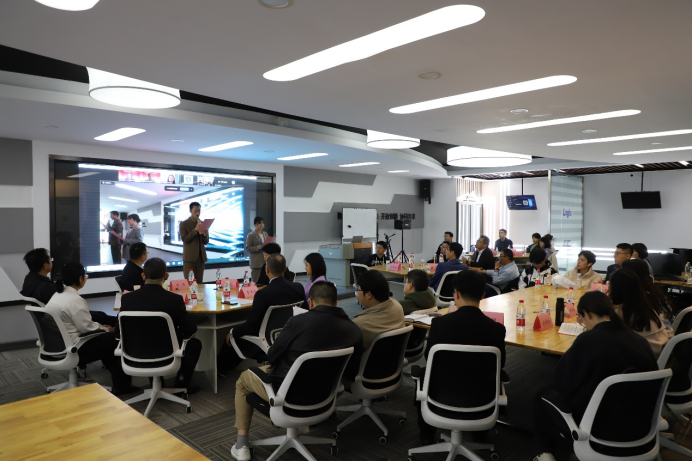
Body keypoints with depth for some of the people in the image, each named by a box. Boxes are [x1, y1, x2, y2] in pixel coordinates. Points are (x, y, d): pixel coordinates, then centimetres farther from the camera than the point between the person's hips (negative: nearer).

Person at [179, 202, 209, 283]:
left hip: (201, 256, 4)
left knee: (199, 282, 5)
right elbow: (184, 239, -10)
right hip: (190, 257, -4)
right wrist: (195, 230, -20)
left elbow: (206, 242, 11)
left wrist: (205, 235, -12)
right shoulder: (184, 224, 1)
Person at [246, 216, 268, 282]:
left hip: (265, 261, 5)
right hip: (256, 263, -5)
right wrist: (257, 247, -21)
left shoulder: (265, 234, 12)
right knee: (256, 281, -4)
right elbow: (247, 248, -8)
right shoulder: (251, 235, -6)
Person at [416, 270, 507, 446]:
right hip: (480, 396, 2)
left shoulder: (440, 323, -20)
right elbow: (500, 364, 0)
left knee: (424, 374, 32)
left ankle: (427, 435, 42)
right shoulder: (496, 328, -17)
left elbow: (429, 357, -4)